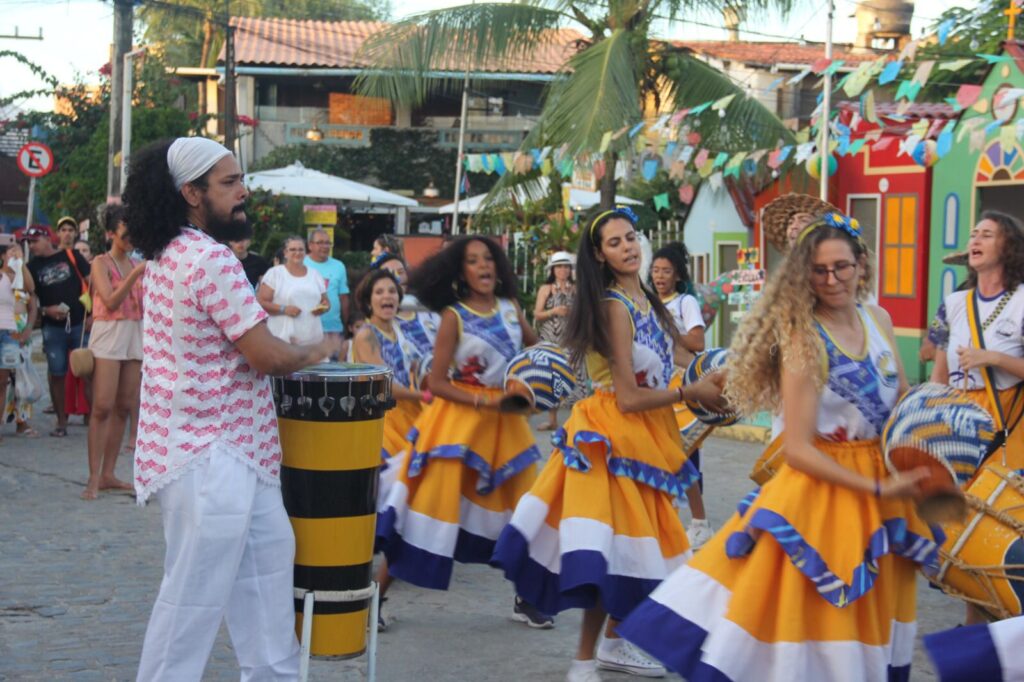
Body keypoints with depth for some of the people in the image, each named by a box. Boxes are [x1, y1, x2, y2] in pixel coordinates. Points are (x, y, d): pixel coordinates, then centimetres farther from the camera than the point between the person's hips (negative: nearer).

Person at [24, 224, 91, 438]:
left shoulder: (71, 256, 1)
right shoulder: (32, 267, 7)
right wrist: (45, 310, -11)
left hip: (80, 323, -2)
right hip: (53, 327, 2)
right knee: (56, 374, 4)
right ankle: (61, 422, 13)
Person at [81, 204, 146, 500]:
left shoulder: (138, 264, 14)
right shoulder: (101, 263, -1)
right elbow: (111, 301, -14)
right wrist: (135, 275, -22)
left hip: (136, 337, 6)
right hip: (109, 335, -6)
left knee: (124, 407, 5)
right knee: (102, 407, -10)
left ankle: (108, 474, 10)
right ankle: (93, 478, -9)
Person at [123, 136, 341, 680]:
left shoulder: (167, 257, 11)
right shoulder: (213, 260, -20)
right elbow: (268, 356, -22)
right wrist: (318, 351, -4)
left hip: (214, 449, 10)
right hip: (211, 456, -10)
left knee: (266, 557, 19)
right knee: (194, 600, -2)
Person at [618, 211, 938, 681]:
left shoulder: (878, 319, 4)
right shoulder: (802, 340, -15)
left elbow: (901, 400, 19)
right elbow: (798, 448, -19)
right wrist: (875, 489, -22)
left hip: (884, 487, 6)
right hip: (821, 490, -6)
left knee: (869, 619, 15)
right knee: (814, 616, -4)